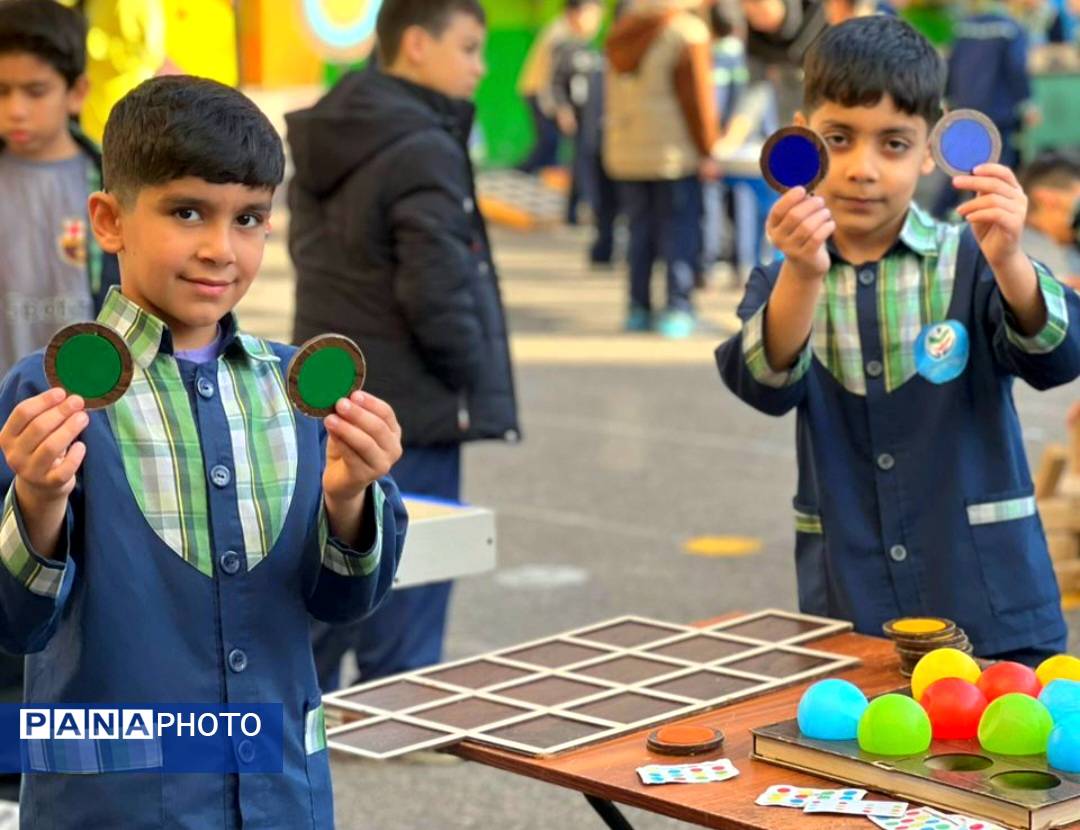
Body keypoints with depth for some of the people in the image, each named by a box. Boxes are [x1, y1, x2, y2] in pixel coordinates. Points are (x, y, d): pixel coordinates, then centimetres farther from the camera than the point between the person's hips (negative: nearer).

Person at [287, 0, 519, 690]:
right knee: (401, 634, -1)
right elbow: (437, 294, -21)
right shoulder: (423, 150, -17)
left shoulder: (328, 142, 11)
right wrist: (474, 381, -7)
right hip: (408, 416, -9)